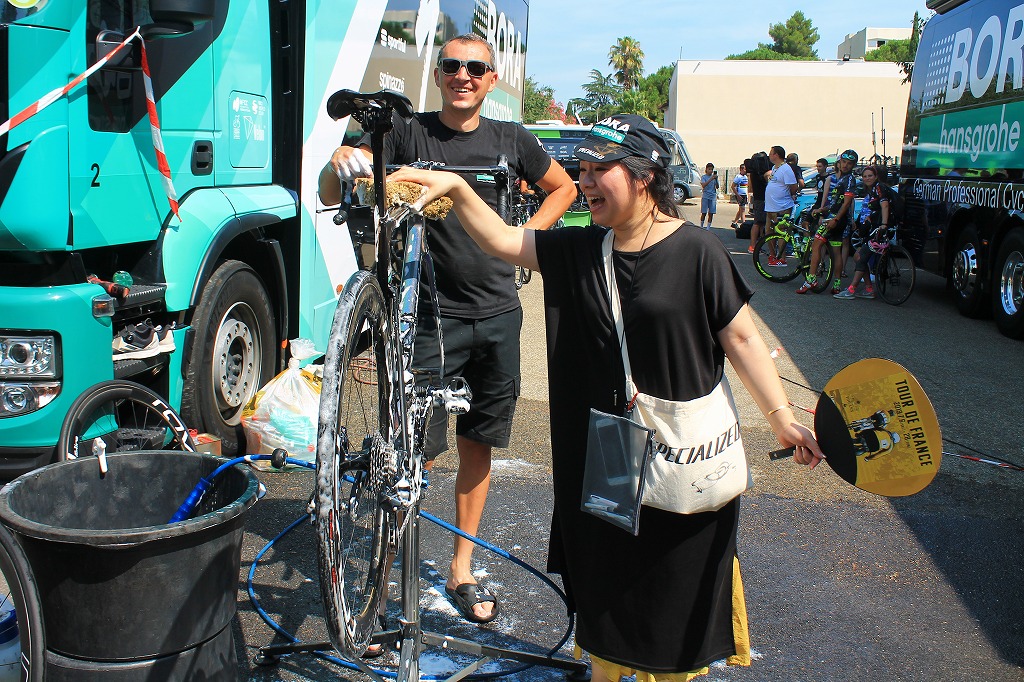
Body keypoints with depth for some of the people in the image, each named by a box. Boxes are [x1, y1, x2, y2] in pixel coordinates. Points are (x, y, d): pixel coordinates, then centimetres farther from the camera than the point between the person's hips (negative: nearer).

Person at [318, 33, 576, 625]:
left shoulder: (510, 140, 7)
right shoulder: (409, 134, -1)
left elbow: (564, 187, 22)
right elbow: (331, 195, -6)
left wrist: (527, 233, 6)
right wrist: (342, 163, -29)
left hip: (498, 315, 3)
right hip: (432, 315, -3)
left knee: (477, 444, 12)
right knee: (419, 448, -5)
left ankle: (462, 570, 27)